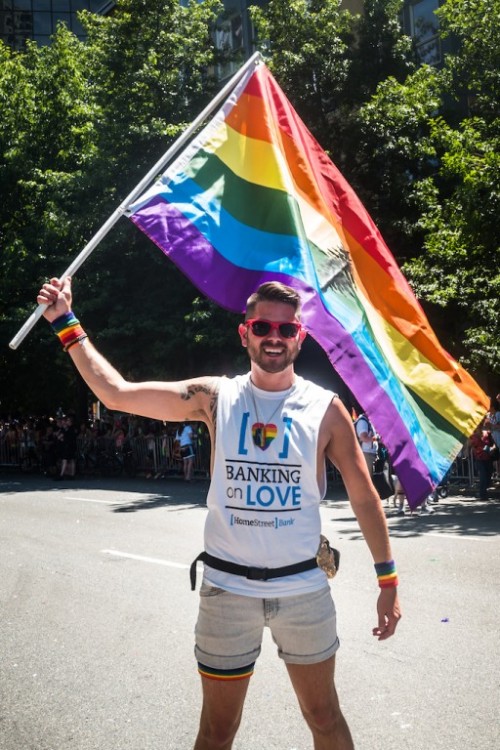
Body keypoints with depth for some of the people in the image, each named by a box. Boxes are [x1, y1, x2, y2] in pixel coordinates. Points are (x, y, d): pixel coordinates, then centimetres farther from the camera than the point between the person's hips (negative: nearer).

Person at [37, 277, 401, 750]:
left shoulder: (325, 408, -4)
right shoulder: (215, 399, -2)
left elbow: (364, 496, 1)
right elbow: (116, 393, -3)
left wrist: (388, 581, -1)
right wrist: (67, 325, -2)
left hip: (303, 588, 0)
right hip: (226, 587, 0)